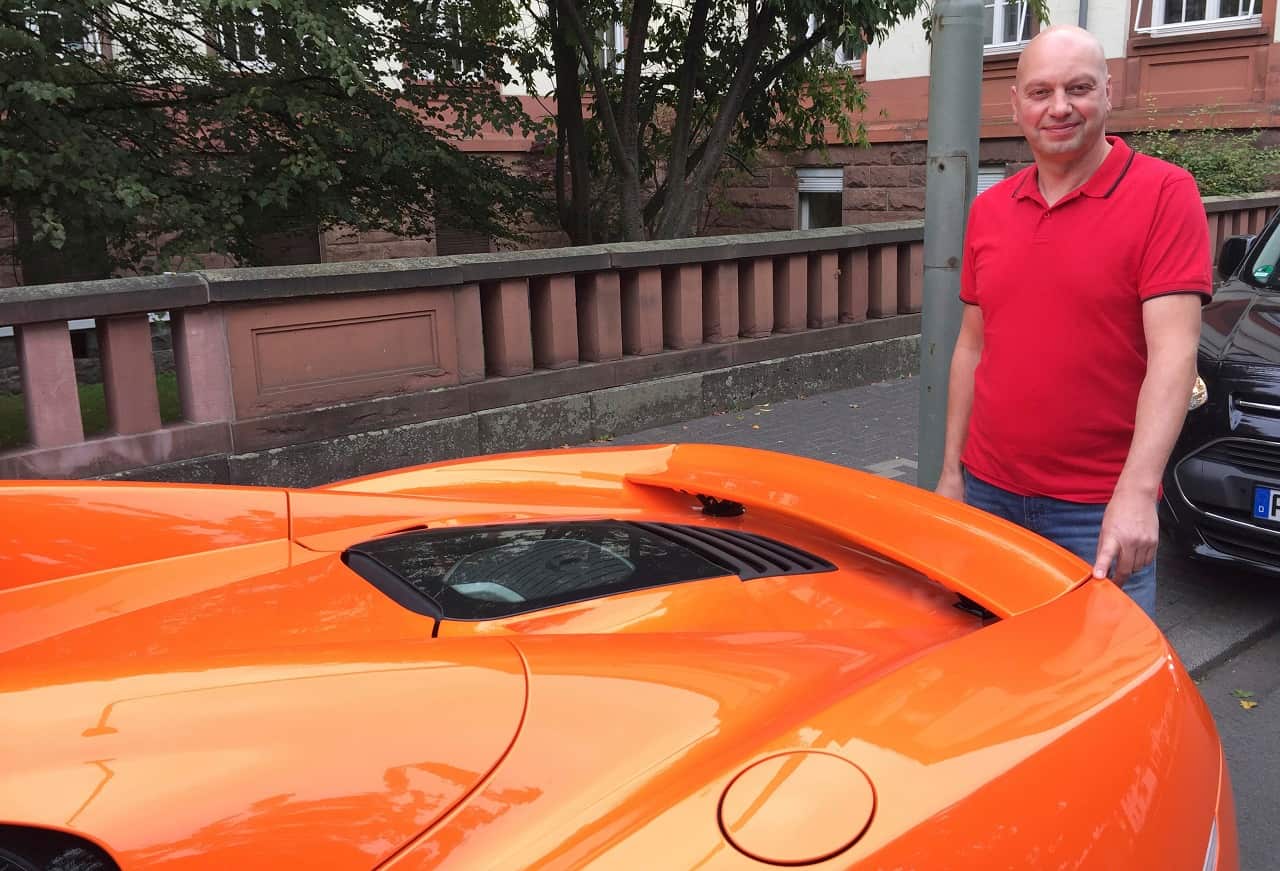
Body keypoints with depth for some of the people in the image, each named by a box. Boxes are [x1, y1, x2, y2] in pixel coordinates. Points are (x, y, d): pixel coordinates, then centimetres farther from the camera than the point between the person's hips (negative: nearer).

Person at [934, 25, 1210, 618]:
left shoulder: (1164, 193, -9)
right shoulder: (988, 210, 8)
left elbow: (1173, 353, -17)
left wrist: (1136, 491, -27)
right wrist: (951, 471, 11)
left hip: (1100, 511, -5)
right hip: (988, 491, 5)